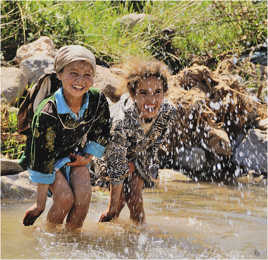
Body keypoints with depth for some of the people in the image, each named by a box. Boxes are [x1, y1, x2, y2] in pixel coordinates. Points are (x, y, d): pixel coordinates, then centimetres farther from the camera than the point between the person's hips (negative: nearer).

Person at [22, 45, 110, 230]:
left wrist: (89, 157, -3)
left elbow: (102, 132, 2)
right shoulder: (47, 113, -35)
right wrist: (40, 203, -24)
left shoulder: (98, 100, -22)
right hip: (50, 158, -4)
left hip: (75, 153, 4)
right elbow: (42, 162, -29)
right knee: (65, 197, -23)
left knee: (84, 194, -19)